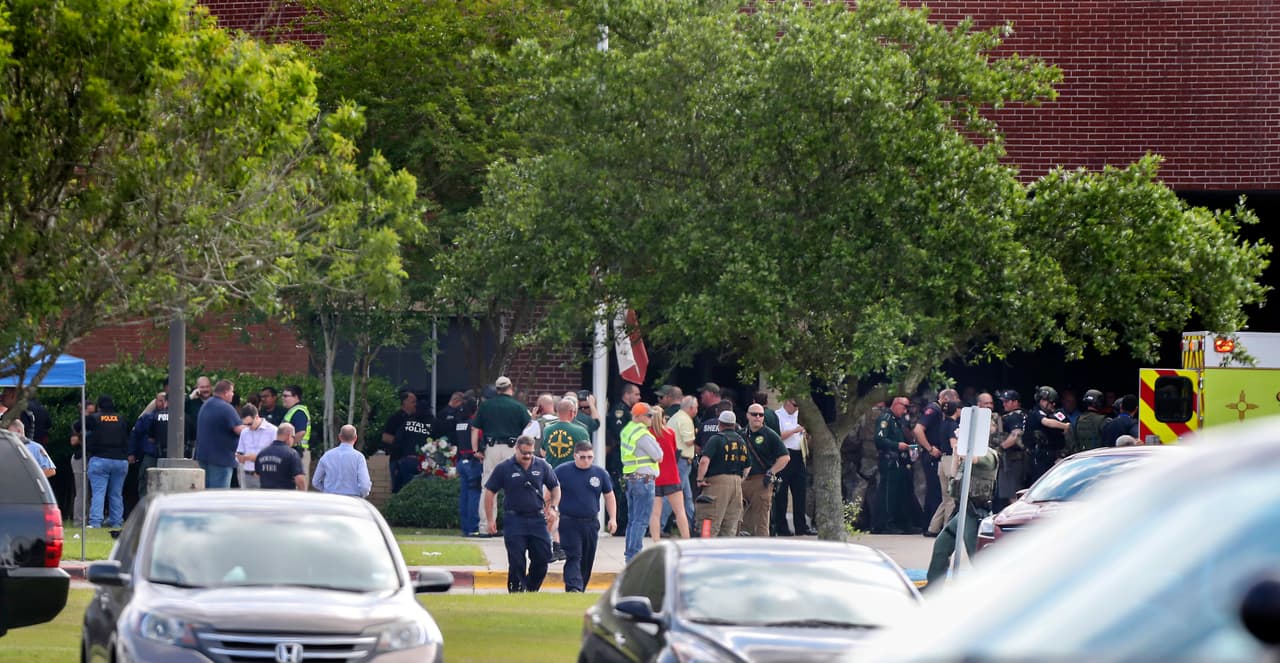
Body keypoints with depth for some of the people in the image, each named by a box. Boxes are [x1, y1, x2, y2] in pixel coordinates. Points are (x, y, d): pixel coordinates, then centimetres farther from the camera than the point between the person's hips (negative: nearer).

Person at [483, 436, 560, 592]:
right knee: (517, 562, -6)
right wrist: (491, 519, 0)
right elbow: (490, 492, 3)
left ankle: (532, 590, 17)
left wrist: (554, 508, 1)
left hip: (537, 519, 3)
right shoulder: (503, 468, -2)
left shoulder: (542, 466, 5)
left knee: (542, 558, 0)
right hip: (514, 520, -3)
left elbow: (555, 487, 17)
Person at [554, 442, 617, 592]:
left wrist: (612, 519, 7)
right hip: (569, 523, -4)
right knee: (573, 557, -15)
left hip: (591, 523, 4)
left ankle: (581, 588, 20)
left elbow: (609, 496, 14)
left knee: (587, 560, 8)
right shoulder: (562, 471, -3)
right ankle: (573, 588, -25)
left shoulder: (600, 473, 6)